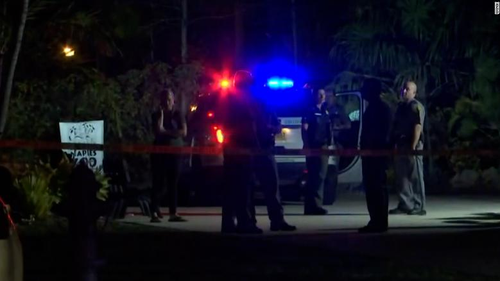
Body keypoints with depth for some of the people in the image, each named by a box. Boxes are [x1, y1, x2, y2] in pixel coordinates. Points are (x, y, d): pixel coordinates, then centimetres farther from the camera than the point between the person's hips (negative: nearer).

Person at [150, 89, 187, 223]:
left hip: (175, 152, 1)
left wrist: (166, 132, -11)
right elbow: (158, 131, -12)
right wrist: (161, 114, -12)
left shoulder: (178, 114, 6)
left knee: (173, 184, 1)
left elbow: (183, 132, -7)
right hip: (160, 153, -1)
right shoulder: (157, 115, 5)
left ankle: (173, 213, 1)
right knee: (159, 184, -8)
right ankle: (154, 213, -9)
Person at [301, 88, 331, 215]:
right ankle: (311, 206, -7)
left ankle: (316, 205, 11)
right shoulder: (310, 111, -4)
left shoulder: (325, 112, 17)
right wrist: (307, 146, -16)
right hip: (313, 147, -7)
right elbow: (304, 129, -9)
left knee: (320, 176, 7)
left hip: (323, 147, 7)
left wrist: (328, 144, 10)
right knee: (313, 177, -8)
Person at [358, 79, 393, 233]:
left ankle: (380, 222, -9)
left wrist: (378, 148, -21)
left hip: (377, 152, -10)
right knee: (371, 187, 10)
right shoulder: (372, 108, 18)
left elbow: (384, 132, -19)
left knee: (377, 187, -9)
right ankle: (376, 221, 12)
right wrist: (364, 149, 20)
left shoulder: (381, 108, -11)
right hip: (371, 152, 10)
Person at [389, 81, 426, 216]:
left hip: (412, 145, -9)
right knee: (402, 177, 9)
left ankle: (419, 207, -4)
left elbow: (418, 127, -17)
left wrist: (413, 146, -23)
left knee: (416, 177, -6)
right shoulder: (401, 106, 17)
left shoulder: (416, 106, -9)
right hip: (401, 145, 9)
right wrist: (395, 144, 13)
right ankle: (405, 205, 14)